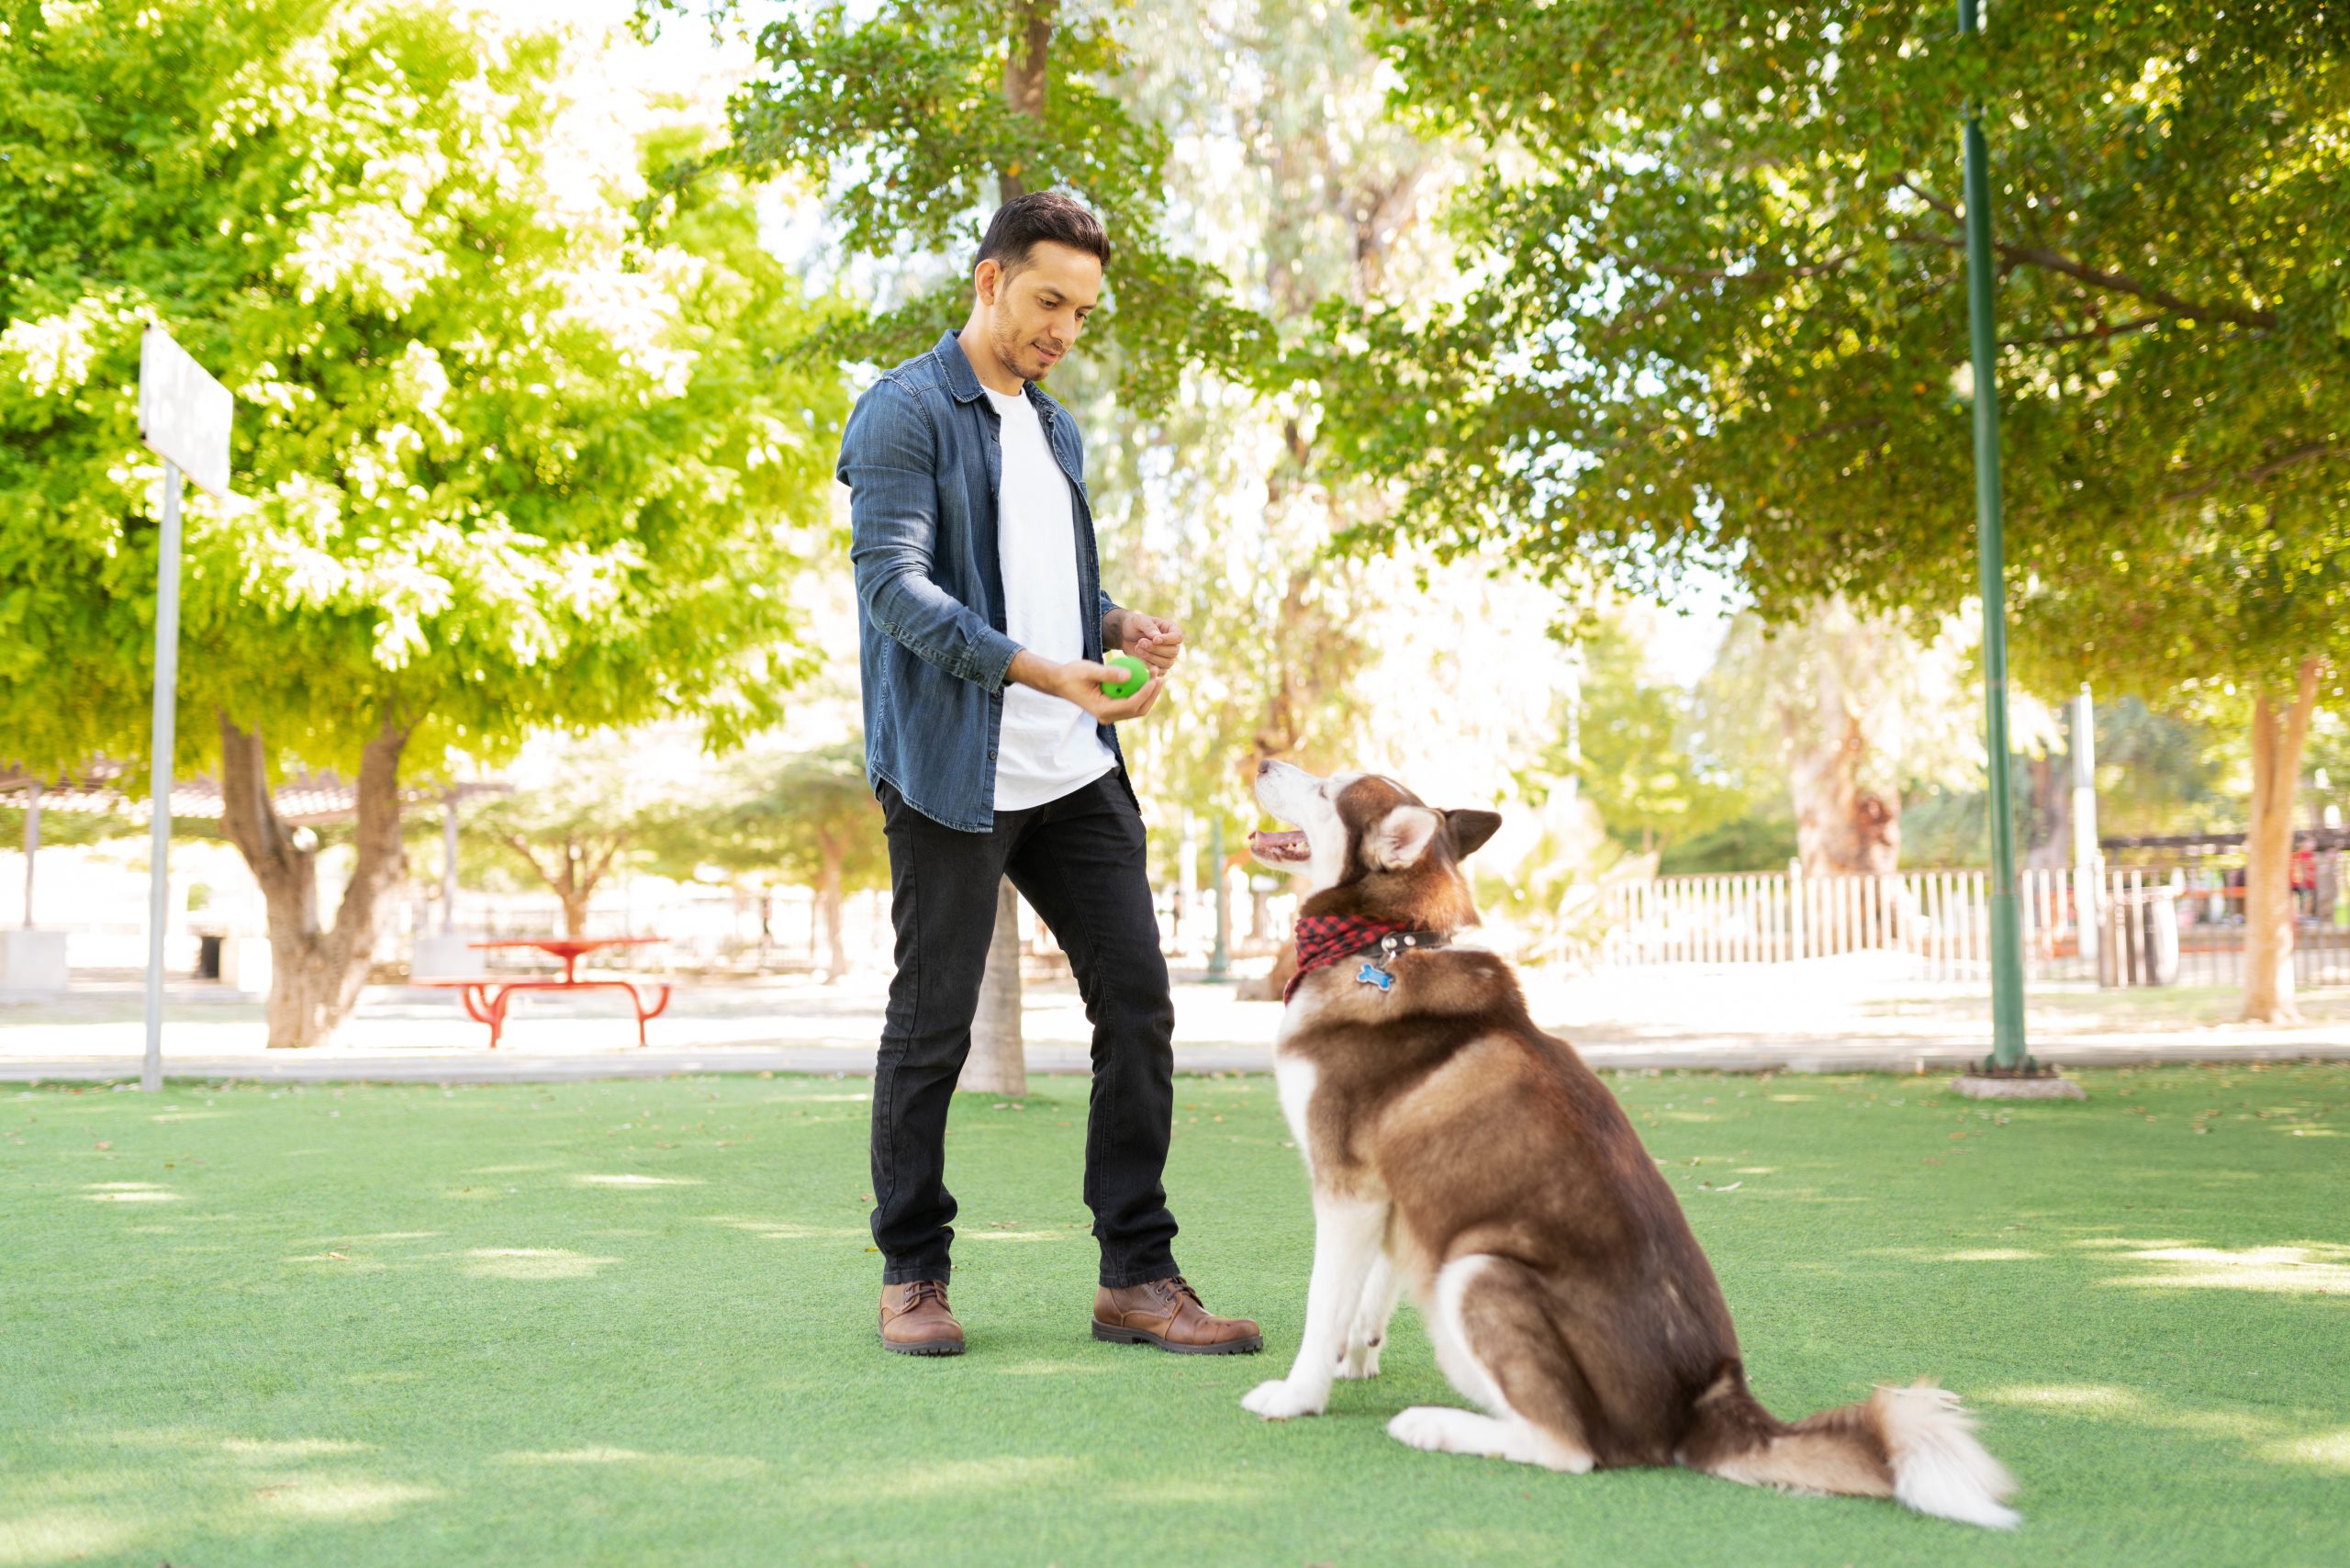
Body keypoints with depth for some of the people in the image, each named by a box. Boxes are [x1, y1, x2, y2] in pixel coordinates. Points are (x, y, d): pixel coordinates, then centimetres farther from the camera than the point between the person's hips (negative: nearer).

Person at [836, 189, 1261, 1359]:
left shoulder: (1056, 431, 20)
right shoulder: (904, 412, -6)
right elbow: (893, 586, -17)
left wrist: (1125, 628, 3)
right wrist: (1045, 673, -26)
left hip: (1077, 771, 7)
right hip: (950, 771, -7)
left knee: (1137, 1006, 2)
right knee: (931, 1027, 2)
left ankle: (1137, 1277, 10)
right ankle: (911, 1275, 17)